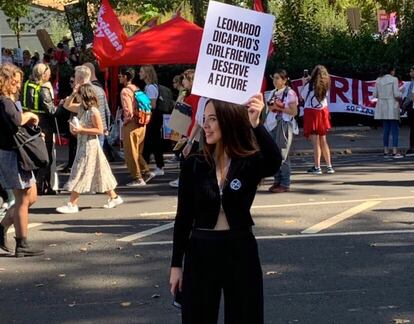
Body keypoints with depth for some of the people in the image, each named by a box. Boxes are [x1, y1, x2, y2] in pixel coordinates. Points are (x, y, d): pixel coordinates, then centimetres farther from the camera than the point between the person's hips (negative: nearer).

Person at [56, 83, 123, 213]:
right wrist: (73, 93, 3)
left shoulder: (93, 111, -17)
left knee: (79, 174, -6)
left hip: (90, 145, -9)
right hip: (83, 145, 9)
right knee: (99, 173, 14)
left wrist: (81, 130, -21)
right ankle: (114, 197, 22)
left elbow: (100, 130, -17)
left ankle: (72, 204, -3)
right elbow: (66, 105, 19)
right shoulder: (81, 108, 6)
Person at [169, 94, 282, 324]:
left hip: (241, 252, -1)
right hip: (201, 253, 1)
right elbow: (184, 217, 2)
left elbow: (275, 162, -30)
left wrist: (256, 124, -44)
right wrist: (176, 264, 2)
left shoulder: (251, 162, -5)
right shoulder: (193, 165, -1)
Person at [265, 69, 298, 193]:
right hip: (272, 125, 7)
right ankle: (277, 181, 12)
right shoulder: (273, 93, 15)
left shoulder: (290, 93, -6)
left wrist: (279, 108, -14)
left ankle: (285, 184, -2)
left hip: (284, 126, -7)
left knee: (282, 155, -7)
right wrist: (271, 107, 0)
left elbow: (294, 111, -11)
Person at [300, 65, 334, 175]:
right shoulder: (326, 85, 0)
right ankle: (329, 166, 15)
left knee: (315, 141, -4)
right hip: (323, 112, 5)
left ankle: (317, 167, -3)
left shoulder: (310, 85, -13)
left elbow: (302, 96, -3)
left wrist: (304, 84, 6)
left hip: (311, 113, -5)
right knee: (323, 140, 14)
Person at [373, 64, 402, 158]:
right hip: (392, 107, -6)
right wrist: (400, 98, 5)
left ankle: (386, 151, 10)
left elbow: (375, 95, 6)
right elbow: (397, 95, -15)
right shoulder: (394, 79, -8)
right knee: (395, 130, -1)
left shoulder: (378, 80, 7)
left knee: (386, 130, 11)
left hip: (382, 108, 6)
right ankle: (395, 152, -5)